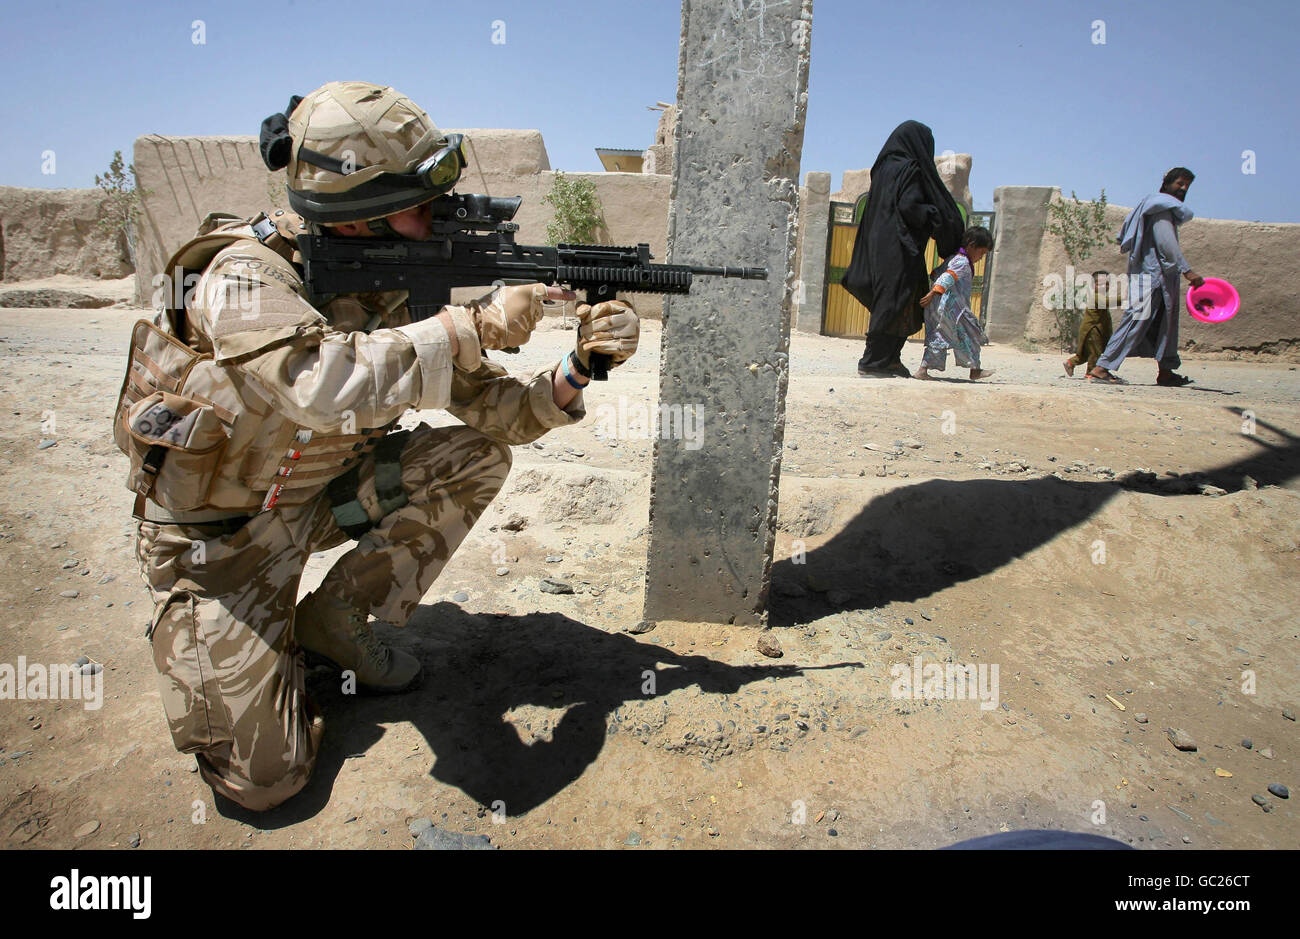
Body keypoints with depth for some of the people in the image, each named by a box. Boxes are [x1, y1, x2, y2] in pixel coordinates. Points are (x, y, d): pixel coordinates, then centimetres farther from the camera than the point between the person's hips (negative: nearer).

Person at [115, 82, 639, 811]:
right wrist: (474, 327, -39)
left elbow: (498, 413, -8)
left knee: (475, 458, -13)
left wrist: (580, 367, -26)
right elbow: (320, 385, -48)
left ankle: (336, 620, 4)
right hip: (219, 536, -5)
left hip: (319, 496, 6)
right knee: (265, 776, -11)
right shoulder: (249, 273, -27)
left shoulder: (402, 289, -9)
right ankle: (188, 634, 20)